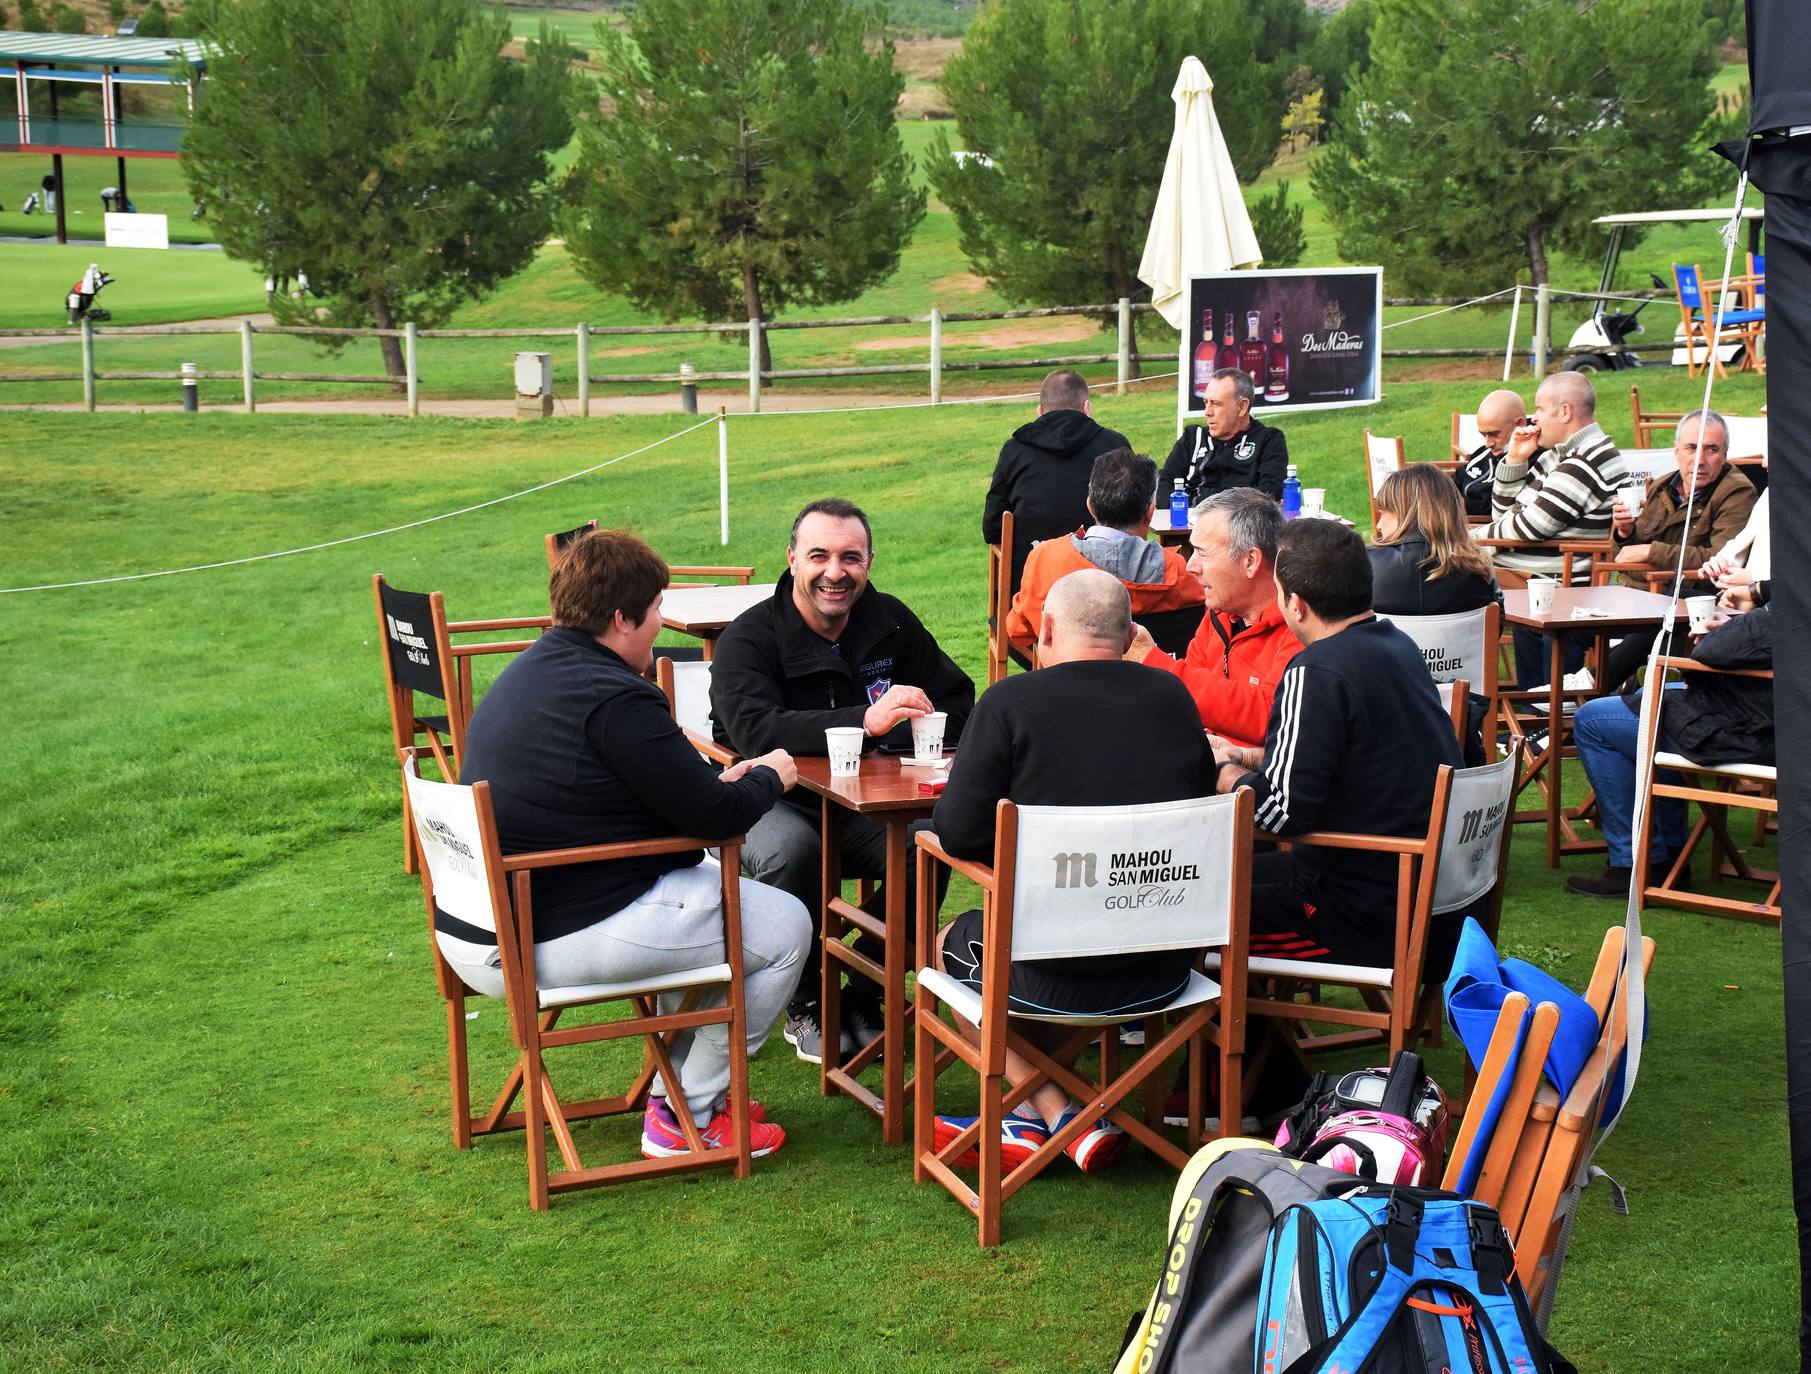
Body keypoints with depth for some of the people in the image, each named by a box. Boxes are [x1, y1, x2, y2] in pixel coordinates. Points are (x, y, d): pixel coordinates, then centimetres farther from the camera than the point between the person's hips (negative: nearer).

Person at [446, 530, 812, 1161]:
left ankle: (678, 1087, 31)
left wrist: (717, 780, 14)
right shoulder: (618, 699, -20)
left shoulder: (530, 671, 13)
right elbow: (713, 815, -15)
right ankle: (685, 1119, 9)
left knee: (710, 885, 29)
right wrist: (768, 779, 5)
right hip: (553, 941, -11)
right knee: (784, 927, 1)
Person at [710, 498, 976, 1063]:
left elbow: (957, 703, 7)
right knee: (792, 851, -37)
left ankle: (866, 997, -6)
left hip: (862, 807, 4)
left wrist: (899, 736, -15)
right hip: (773, 805, -4)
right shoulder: (749, 639, -13)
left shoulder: (889, 623, 2)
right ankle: (805, 1007, -12)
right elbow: (755, 730, -31)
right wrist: (865, 721, -42)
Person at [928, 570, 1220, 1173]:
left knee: (945, 944, 27)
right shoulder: (1173, 698, 3)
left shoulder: (1010, 701, -11)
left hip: (1056, 973, -5)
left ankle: (1055, 1115, 16)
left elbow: (955, 831, -12)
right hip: (1166, 970, 5)